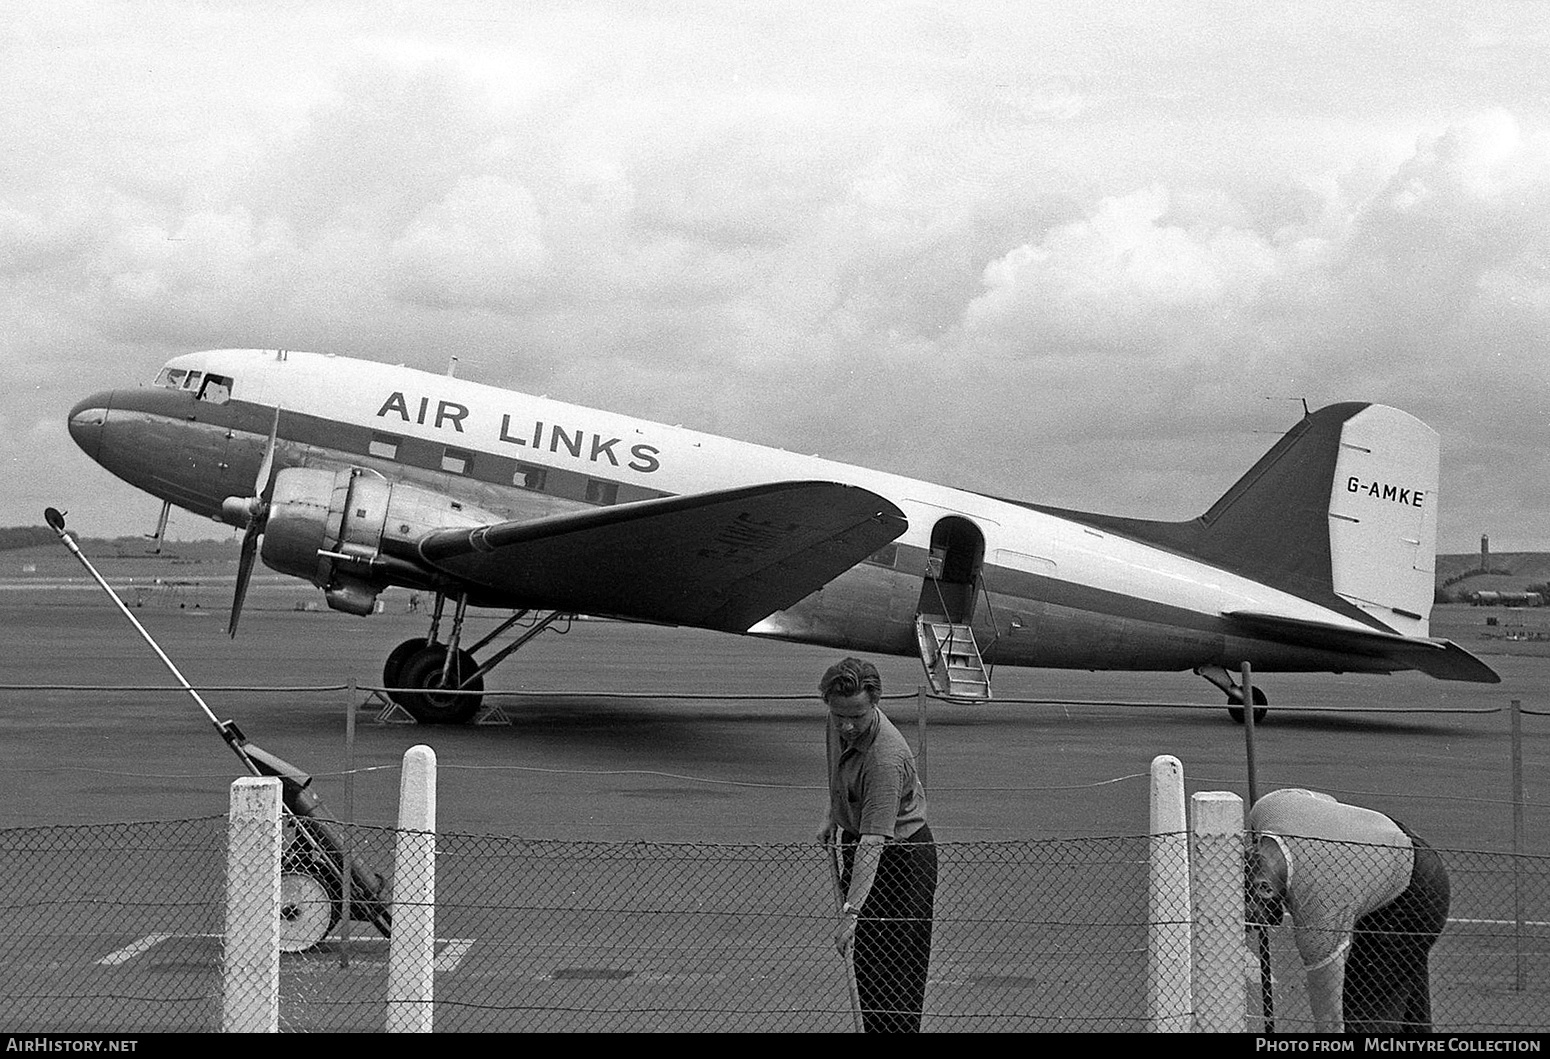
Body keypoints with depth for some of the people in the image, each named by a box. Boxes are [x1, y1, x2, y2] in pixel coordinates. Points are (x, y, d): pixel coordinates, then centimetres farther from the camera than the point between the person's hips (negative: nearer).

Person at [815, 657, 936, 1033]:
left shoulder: (885, 758, -35)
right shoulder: (839, 725, -10)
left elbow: (873, 843, -38)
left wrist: (851, 911, -42)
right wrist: (832, 817, 19)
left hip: (901, 854, -8)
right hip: (855, 841, 8)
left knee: (894, 973, -7)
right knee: (866, 962, 15)